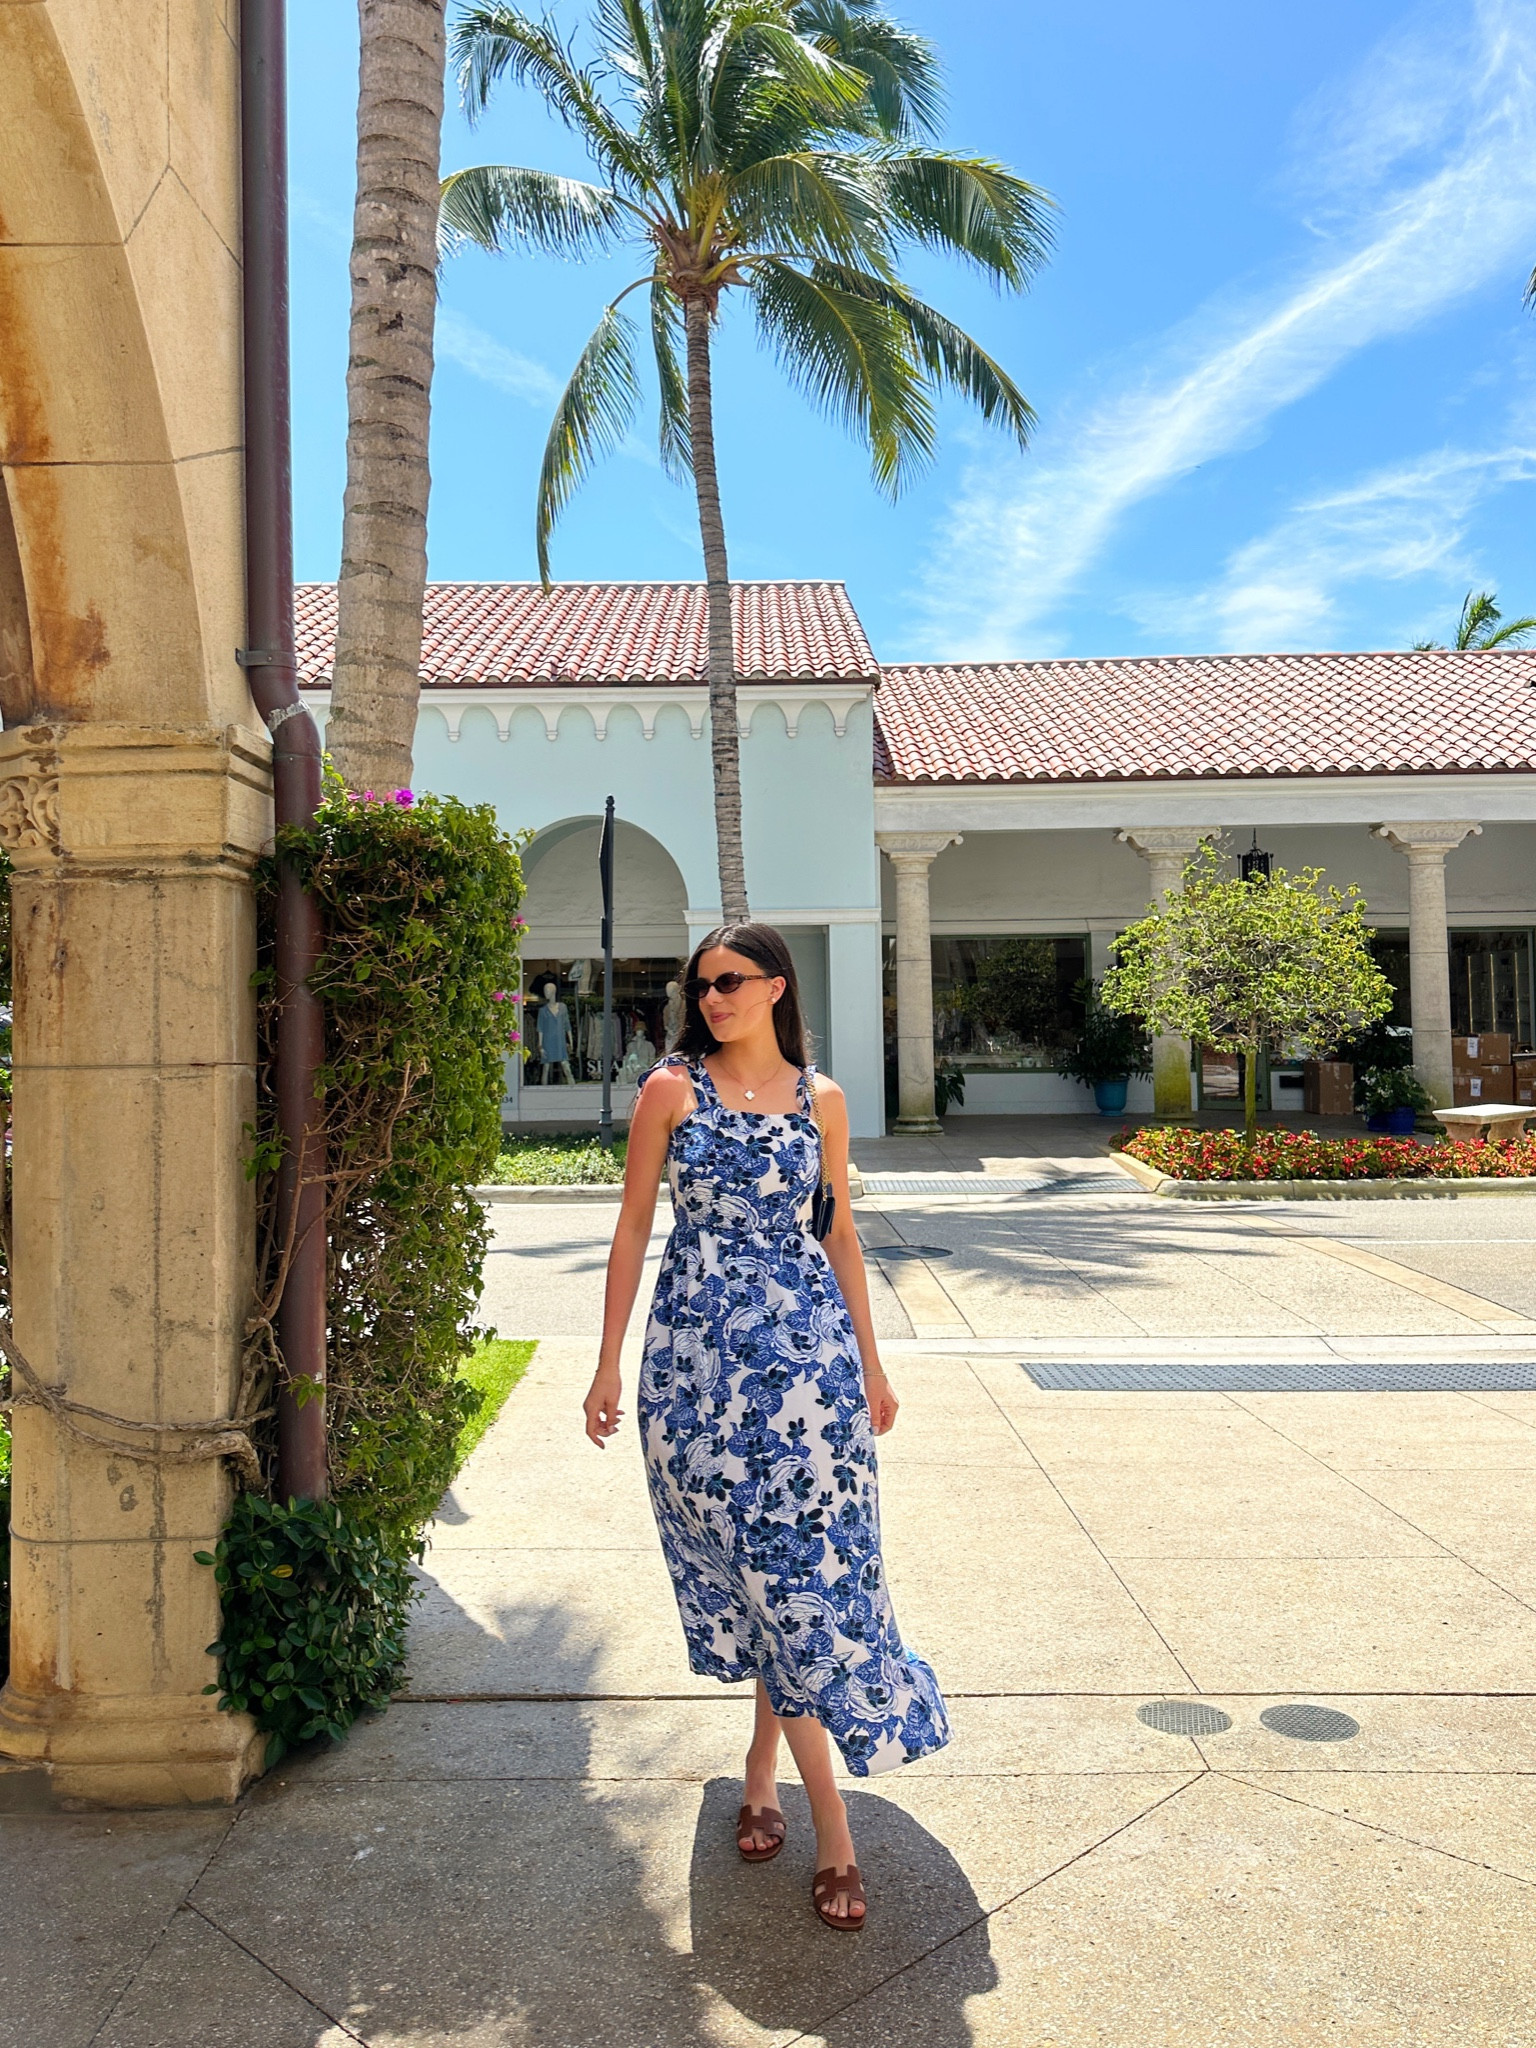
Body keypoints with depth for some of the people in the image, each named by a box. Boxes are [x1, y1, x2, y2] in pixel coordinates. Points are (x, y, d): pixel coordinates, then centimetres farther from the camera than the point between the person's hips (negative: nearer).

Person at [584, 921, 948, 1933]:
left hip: (806, 1343, 2)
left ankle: (765, 1760, 27)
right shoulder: (672, 1089, -1)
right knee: (759, 1566, 3)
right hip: (698, 1352, -2)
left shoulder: (820, 1098, 5)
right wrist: (610, 1361, 1)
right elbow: (634, 1226, 2)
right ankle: (832, 1827, 17)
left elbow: (840, 1230, 13)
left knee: (801, 1563, 4)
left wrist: (870, 1361, 15)